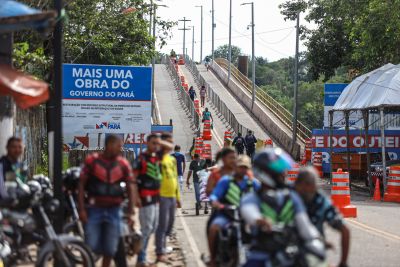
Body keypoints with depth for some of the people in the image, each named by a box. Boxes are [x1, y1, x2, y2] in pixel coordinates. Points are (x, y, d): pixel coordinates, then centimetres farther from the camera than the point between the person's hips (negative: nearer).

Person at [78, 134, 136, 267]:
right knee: (91, 246, -6)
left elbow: (131, 187, 4)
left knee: (110, 248, 5)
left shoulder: (123, 164, 3)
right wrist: (81, 209, -8)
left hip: (114, 210, 3)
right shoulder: (92, 161, -4)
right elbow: (81, 185, -2)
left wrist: (130, 211, -3)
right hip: (94, 209, -2)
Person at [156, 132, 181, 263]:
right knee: (163, 225, -7)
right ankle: (160, 253, -3)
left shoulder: (172, 159, 17)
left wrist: (178, 196, 22)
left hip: (172, 197, 8)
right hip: (162, 196, -8)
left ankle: (162, 249, 24)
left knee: (169, 225, 14)